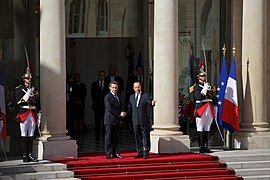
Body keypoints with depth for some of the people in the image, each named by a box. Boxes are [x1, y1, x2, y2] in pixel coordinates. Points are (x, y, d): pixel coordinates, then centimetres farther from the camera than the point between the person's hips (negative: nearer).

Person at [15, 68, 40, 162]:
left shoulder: (34, 90, 15)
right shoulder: (19, 89, 2)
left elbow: (38, 103, 15)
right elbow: (18, 101, -11)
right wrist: (28, 93, -18)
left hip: (33, 114, 4)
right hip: (24, 114, -4)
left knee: (31, 135, 5)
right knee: (24, 135, -4)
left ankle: (30, 155, 7)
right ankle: (25, 155, -3)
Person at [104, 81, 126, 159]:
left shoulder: (118, 96, 16)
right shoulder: (107, 97, -9)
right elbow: (109, 108, -17)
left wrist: (121, 113, 2)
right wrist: (119, 114, -16)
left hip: (117, 120, 7)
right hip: (110, 120, -7)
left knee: (116, 137, 8)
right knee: (109, 137, -3)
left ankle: (115, 153, 12)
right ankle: (108, 154, 0)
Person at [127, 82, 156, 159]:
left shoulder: (145, 96, 1)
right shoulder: (131, 97, 13)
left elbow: (149, 103, -16)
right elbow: (130, 109, 17)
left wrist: (152, 103, -39)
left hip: (144, 121, -4)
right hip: (135, 121, 4)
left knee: (146, 137, -1)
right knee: (138, 138, 7)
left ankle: (146, 153, 3)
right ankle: (140, 153, 14)